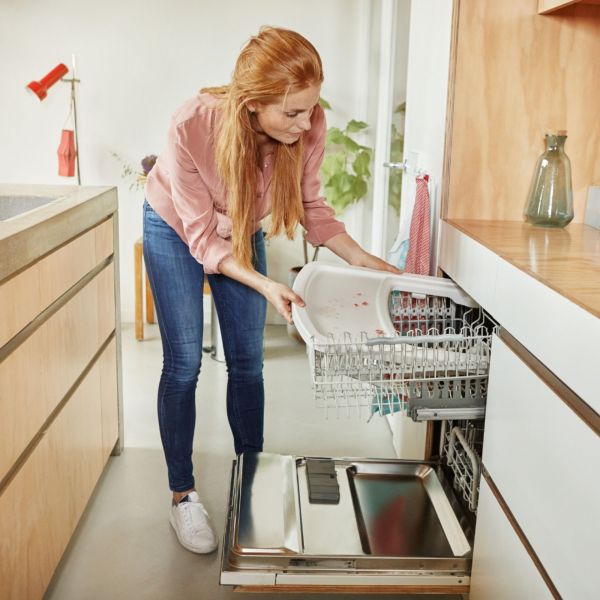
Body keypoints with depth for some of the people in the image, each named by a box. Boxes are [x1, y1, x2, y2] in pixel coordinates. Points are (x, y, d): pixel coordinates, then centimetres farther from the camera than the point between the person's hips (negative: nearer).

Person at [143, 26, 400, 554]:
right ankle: (183, 494, 12)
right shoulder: (192, 126, -38)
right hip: (176, 230, -3)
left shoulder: (308, 126, -28)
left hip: (243, 232, 3)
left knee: (248, 361, 4)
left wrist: (361, 259, -21)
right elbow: (202, 236, -28)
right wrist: (265, 286, -39)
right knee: (184, 363, -3)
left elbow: (310, 206, -10)